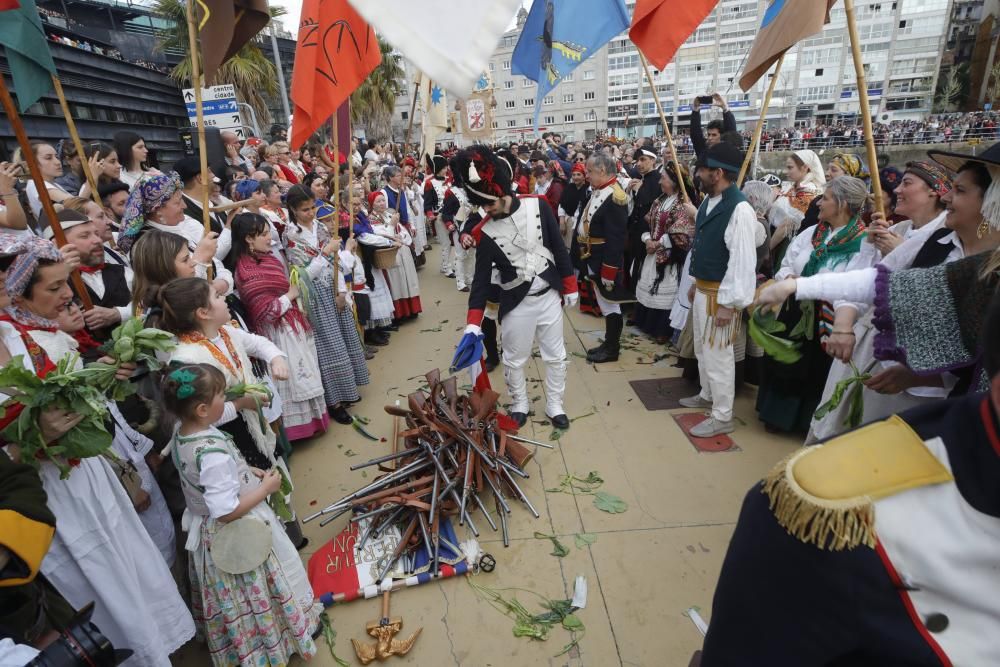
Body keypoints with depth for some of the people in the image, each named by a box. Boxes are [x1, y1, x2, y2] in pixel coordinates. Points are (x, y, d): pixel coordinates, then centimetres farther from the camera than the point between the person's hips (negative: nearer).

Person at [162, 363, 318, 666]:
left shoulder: (180, 433, -8)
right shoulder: (213, 452, -37)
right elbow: (226, 511, -32)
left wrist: (247, 471, 2)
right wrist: (266, 487, -21)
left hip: (208, 534, 9)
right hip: (239, 534, -9)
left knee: (233, 600, 29)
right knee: (255, 595, 17)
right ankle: (280, 637, 40)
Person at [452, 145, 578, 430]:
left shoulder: (538, 207, -9)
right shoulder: (485, 233, -11)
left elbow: (559, 249, 0)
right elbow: (481, 278, -8)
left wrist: (570, 287, 3)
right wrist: (473, 322, -13)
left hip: (549, 296, 1)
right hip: (516, 304, -1)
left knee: (555, 356, 14)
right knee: (514, 360, 12)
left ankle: (554, 405, 34)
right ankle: (519, 406, 36)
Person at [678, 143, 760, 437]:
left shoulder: (739, 209, -21)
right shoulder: (709, 201, 7)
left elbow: (743, 260, -23)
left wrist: (729, 303, -22)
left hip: (719, 294, -9)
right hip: (701, 289, 9)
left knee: (718, 354, 0)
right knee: (702, 348, 22)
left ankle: (722, 417, 15)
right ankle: (707, 395, 42)